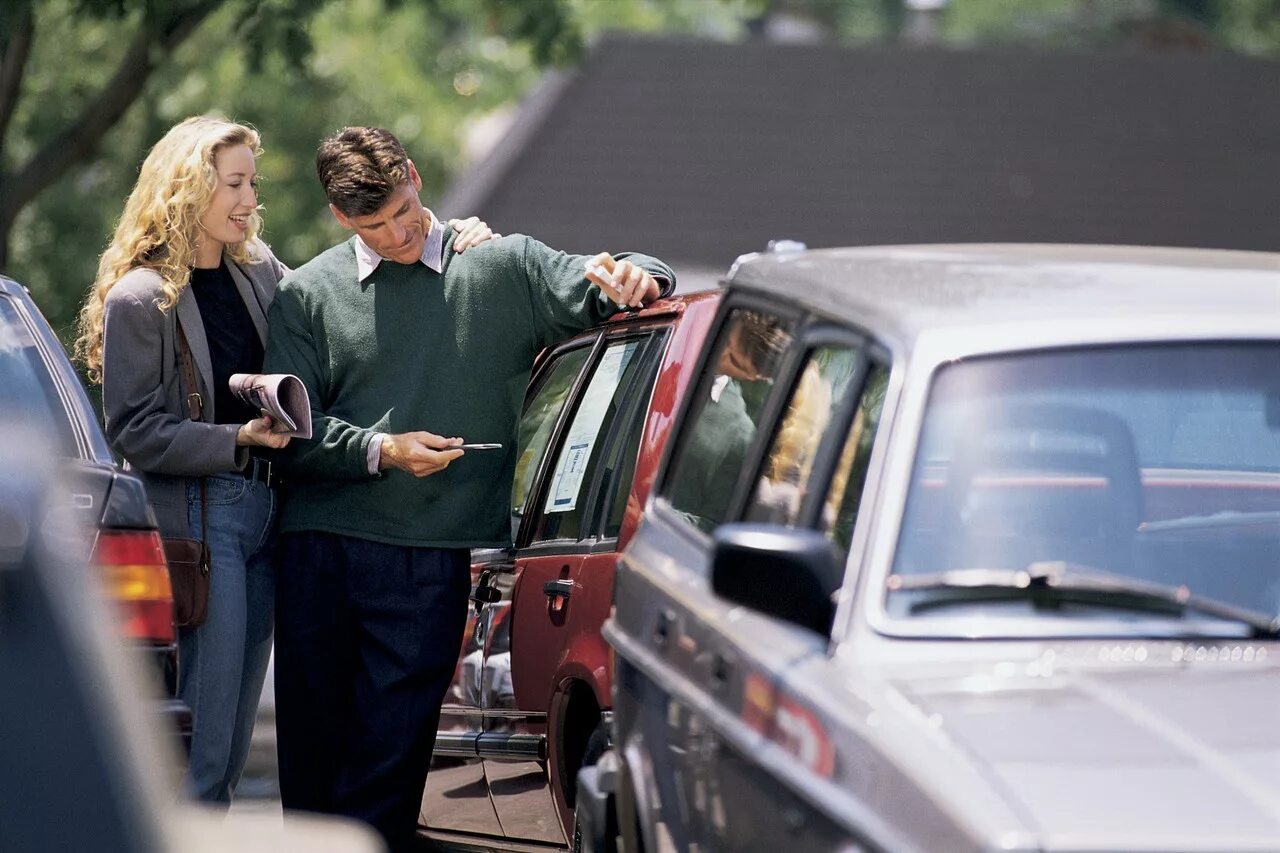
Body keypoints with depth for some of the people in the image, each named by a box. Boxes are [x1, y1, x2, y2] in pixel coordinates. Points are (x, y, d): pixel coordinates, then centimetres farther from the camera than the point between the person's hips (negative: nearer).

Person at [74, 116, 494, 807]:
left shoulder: (260, 274, 12)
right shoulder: (138, 298, -8)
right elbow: (133, 431, -10)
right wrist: (239, 437, -20)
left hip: (261, 509, 7)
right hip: (196, 515, -7)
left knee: (232, 736, 8)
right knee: (202, 730, -10)